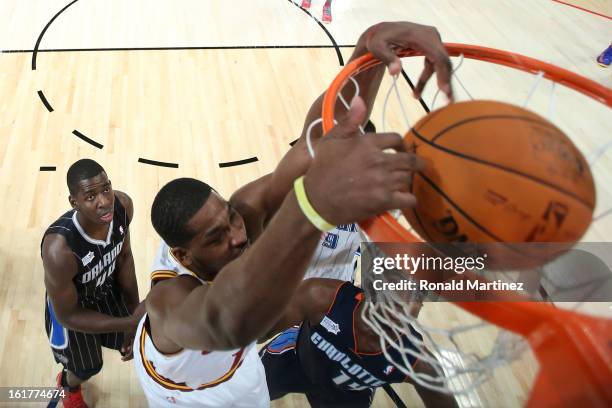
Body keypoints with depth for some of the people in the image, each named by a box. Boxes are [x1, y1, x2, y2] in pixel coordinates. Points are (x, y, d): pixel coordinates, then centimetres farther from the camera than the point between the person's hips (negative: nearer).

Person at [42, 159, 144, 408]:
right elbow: (67, 316, -27)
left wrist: (135, 314, -8)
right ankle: (68, 386, 57)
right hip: (71, 304, -4)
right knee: (87, 369, 17)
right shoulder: (59, 250, -44)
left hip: (108, 285, 4)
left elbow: (124, 256, -8)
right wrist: (129, 323, -31)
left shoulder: (122, 205, -29)